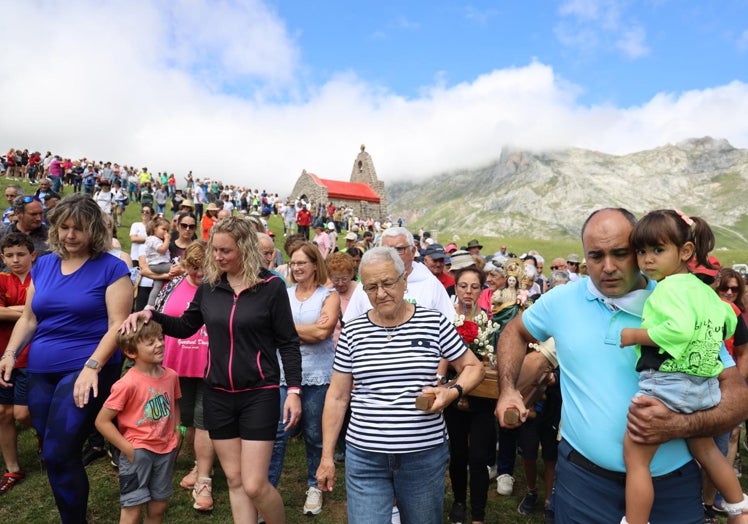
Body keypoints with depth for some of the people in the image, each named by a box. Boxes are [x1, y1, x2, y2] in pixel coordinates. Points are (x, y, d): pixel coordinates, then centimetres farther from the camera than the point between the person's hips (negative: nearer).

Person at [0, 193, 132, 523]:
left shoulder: (111, 268, -7)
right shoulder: (43, 265, 11)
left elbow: (118, 325, -13)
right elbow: (28, 318, 16)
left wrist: (92, 366, -21)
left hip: (87, 369, -6)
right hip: (41, 371, 6)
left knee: (59, 454, -9)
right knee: (52, 453, 14)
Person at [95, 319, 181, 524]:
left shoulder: (171, 376, -3)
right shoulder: (128, 384, -21)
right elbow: (102, 421, -16)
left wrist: (176, 436, 4)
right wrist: (128, 449, -15)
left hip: (165, 451, 5)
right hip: (138, 452, -5)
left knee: (159, 506, 18)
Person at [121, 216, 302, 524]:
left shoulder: (271, 286, -10)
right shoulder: (209, 286, 1)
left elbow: (288, 343, -7)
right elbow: (185, 327, 14)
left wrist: (294, 389, -13)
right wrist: (151, 315, -3)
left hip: (259, 394, -4)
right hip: (218, 394, 5)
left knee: (254, 485, -1)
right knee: (234, 480, 15)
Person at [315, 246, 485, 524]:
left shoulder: (434, 322, -5)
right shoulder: (352, 331, -1)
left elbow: (473, 367, 5)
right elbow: (337, 396, 4)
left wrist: (452, 393, -15)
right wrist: (327, 456, 3)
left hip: (425, 454, 0)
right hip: (364, 456, 0)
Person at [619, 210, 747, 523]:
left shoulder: (670, 286, -16)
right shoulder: (704, 288, 12)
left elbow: (680, 329, -30)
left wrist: (634, 335, -21)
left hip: (667, 383, -9)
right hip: (704, 384, 10)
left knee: (635, 455, -1)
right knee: (705, 450, 29)